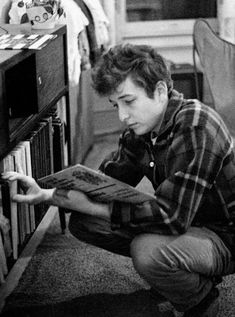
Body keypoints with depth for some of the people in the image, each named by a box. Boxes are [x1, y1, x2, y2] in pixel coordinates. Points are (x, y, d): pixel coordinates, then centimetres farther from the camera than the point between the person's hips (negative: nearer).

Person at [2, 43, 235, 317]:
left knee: (148, 250, -36)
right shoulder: (141, 128, -3)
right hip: (182, 221, 8)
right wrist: (45, 195, -12)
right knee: (82, 223, -2)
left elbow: (170, 217, -35)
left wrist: (89, 206, -29)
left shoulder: (196, 129, -30)